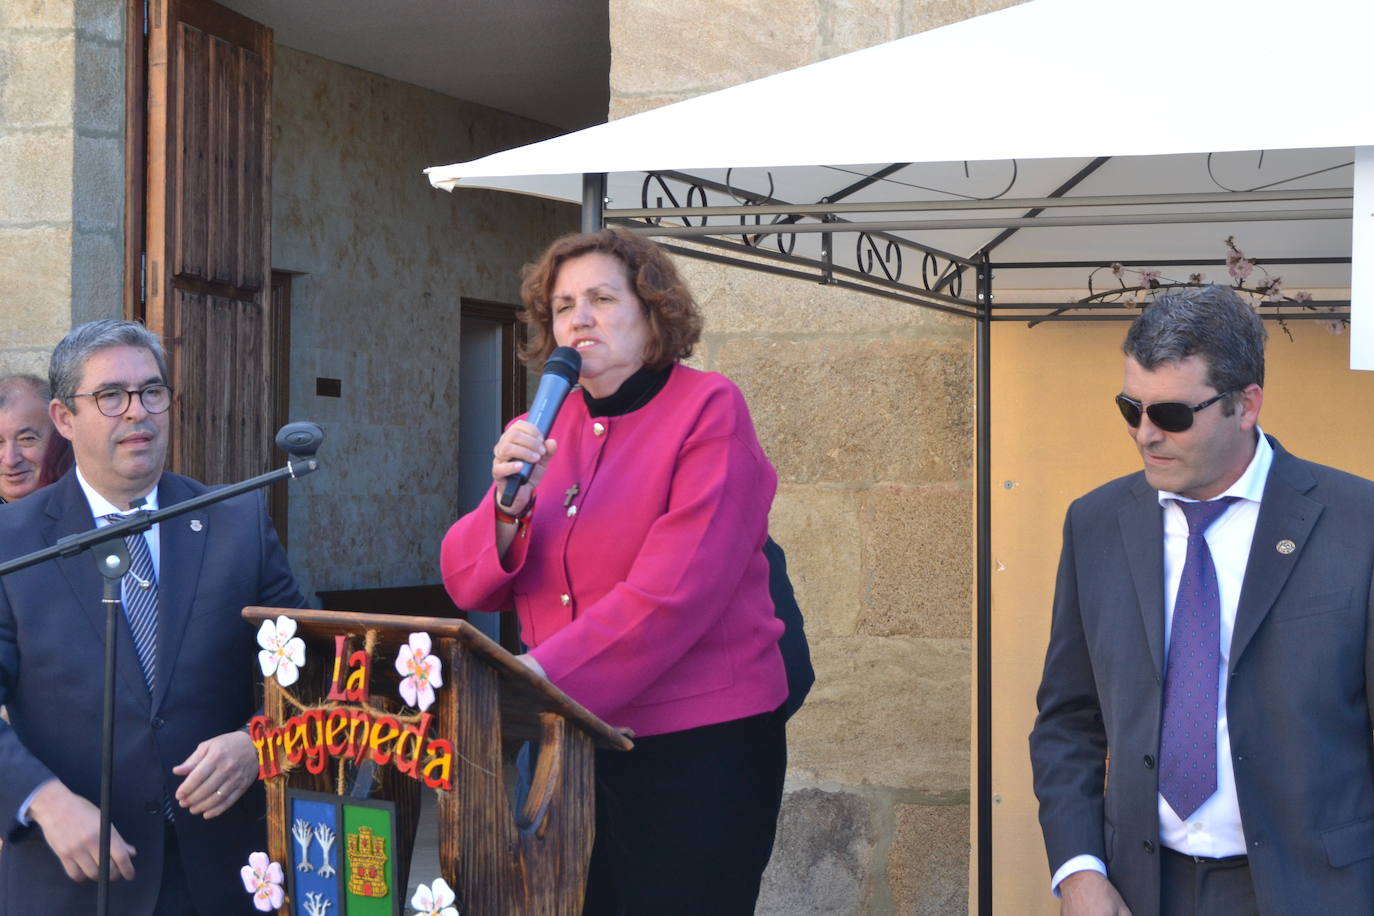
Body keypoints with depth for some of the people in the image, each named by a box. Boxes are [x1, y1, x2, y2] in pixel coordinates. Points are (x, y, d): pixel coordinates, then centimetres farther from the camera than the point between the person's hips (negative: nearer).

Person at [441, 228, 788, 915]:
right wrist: (510, 502, -16)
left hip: (696, 747, -5)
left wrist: (548, 672, -24)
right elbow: (468, 586, 3)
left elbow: (676, 588, -18)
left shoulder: (709, 409, -7)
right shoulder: (540, 431, 8)